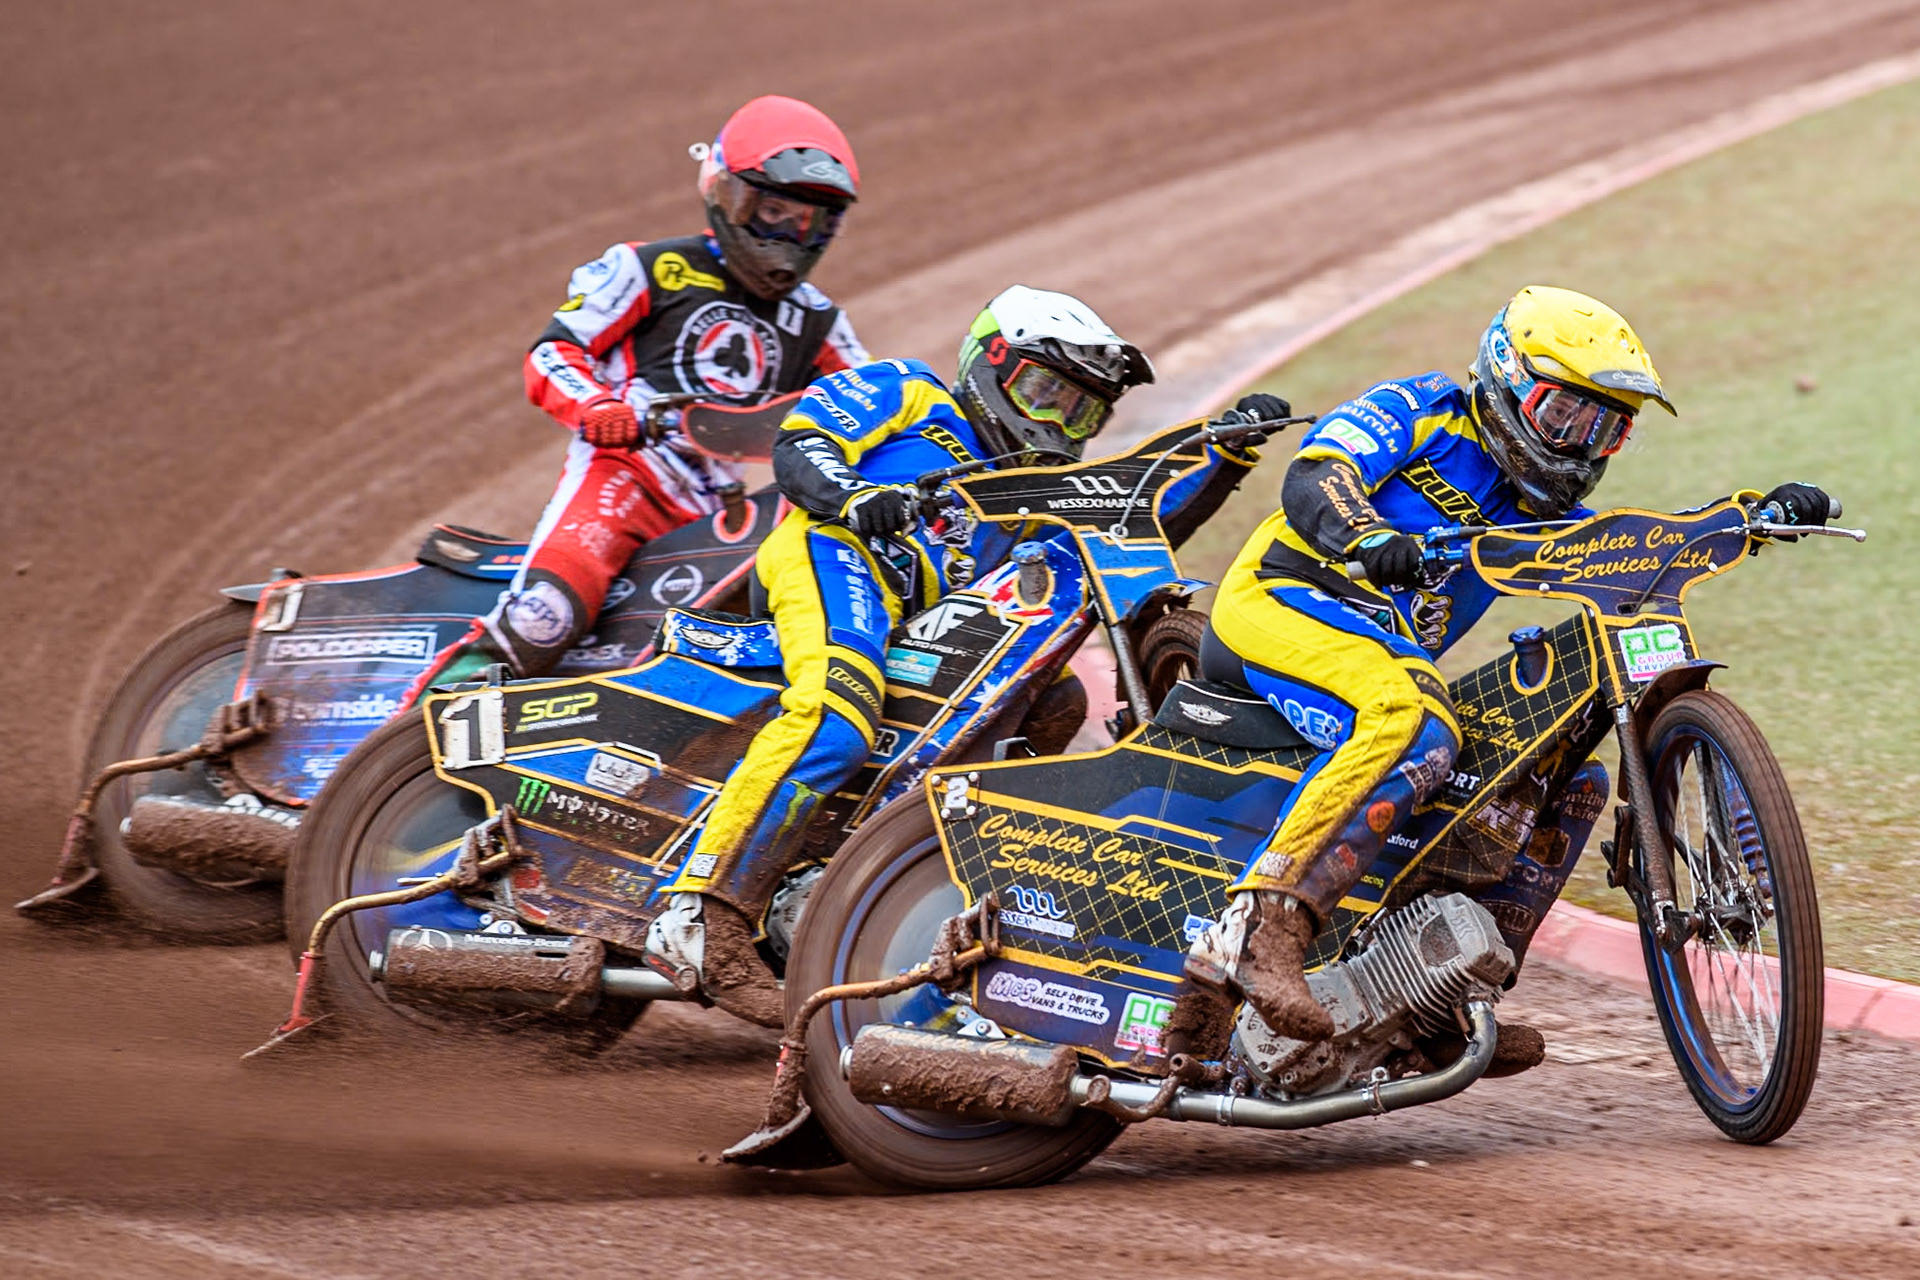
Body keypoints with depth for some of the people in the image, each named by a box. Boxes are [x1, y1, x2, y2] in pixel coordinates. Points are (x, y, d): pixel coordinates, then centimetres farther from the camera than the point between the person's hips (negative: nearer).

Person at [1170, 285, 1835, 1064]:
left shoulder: (1532, 511, 24)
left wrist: (1764, 514, 3)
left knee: (1572, 782, 6)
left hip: (1395, 659, 9)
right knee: (1415, 726, -38)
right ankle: (1257, 932, -46)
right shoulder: (1420, 412, 3)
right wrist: (1373, 541, -35)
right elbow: (1314, 479, -13)